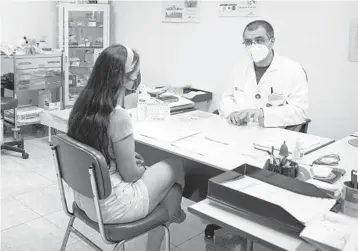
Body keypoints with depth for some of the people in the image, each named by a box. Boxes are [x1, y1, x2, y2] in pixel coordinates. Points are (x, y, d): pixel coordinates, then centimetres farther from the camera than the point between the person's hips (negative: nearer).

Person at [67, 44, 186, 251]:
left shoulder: (83, 104, -4)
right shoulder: (118, 117, -29)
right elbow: (130, 174, -19)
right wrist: (142, 167, 2)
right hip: (109, 207, -8)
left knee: (153, 170, 23)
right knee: (176, 165, 10)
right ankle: (172, 214, 37)